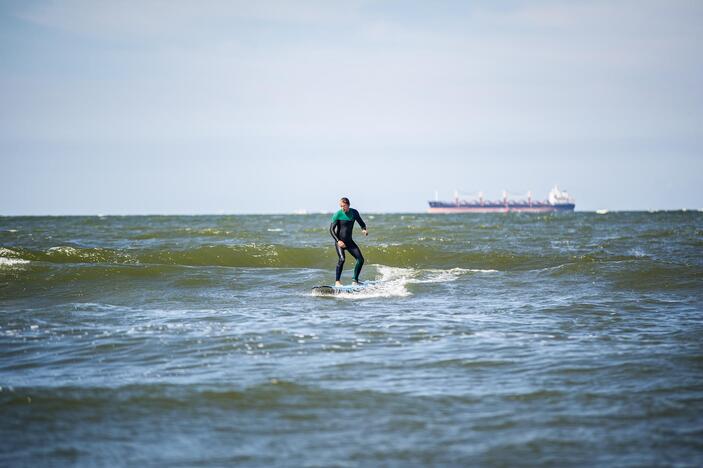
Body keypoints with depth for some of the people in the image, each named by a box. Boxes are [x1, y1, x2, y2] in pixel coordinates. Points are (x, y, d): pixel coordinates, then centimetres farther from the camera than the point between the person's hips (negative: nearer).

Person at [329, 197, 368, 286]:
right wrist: (338, 241, -22)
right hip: (339, 241, -5)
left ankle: (355, 280, 10)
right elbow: (331, 229, -11)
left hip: (349, 241, 5)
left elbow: (361, 223, 16)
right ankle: (337, 281, -17)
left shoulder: (354, 212, 3)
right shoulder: (337, 215, -10)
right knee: (342, 259, -25)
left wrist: (364, 229, -8)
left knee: (360, 259, -2)